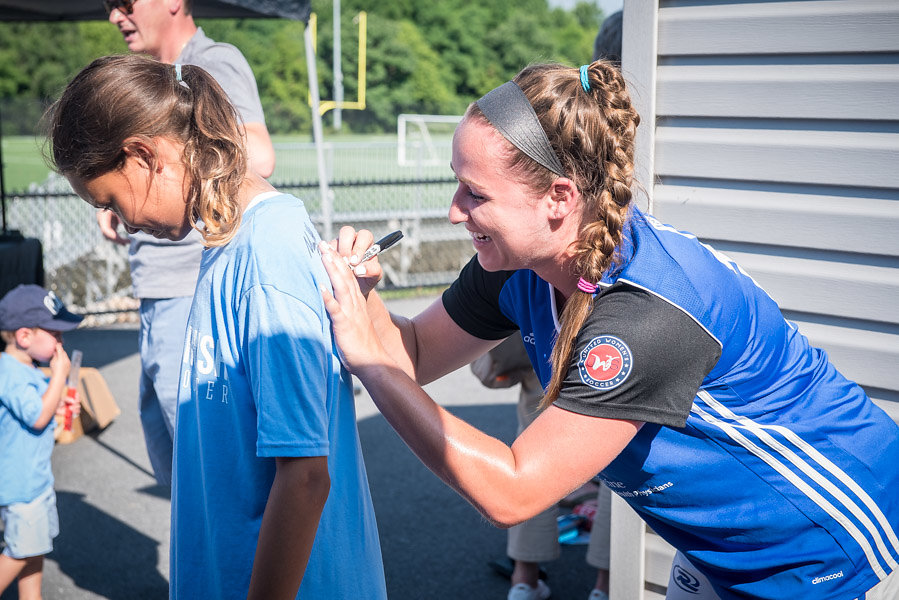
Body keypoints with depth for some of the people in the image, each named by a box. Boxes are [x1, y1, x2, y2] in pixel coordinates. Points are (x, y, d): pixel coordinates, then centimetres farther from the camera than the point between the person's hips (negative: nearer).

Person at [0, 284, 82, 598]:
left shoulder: (27, 369, 8)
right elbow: (37, 416, -28)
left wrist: (59, 405, 7)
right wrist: (59, 374, -23)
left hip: (37, 475, 10)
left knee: (35, 547, 17)